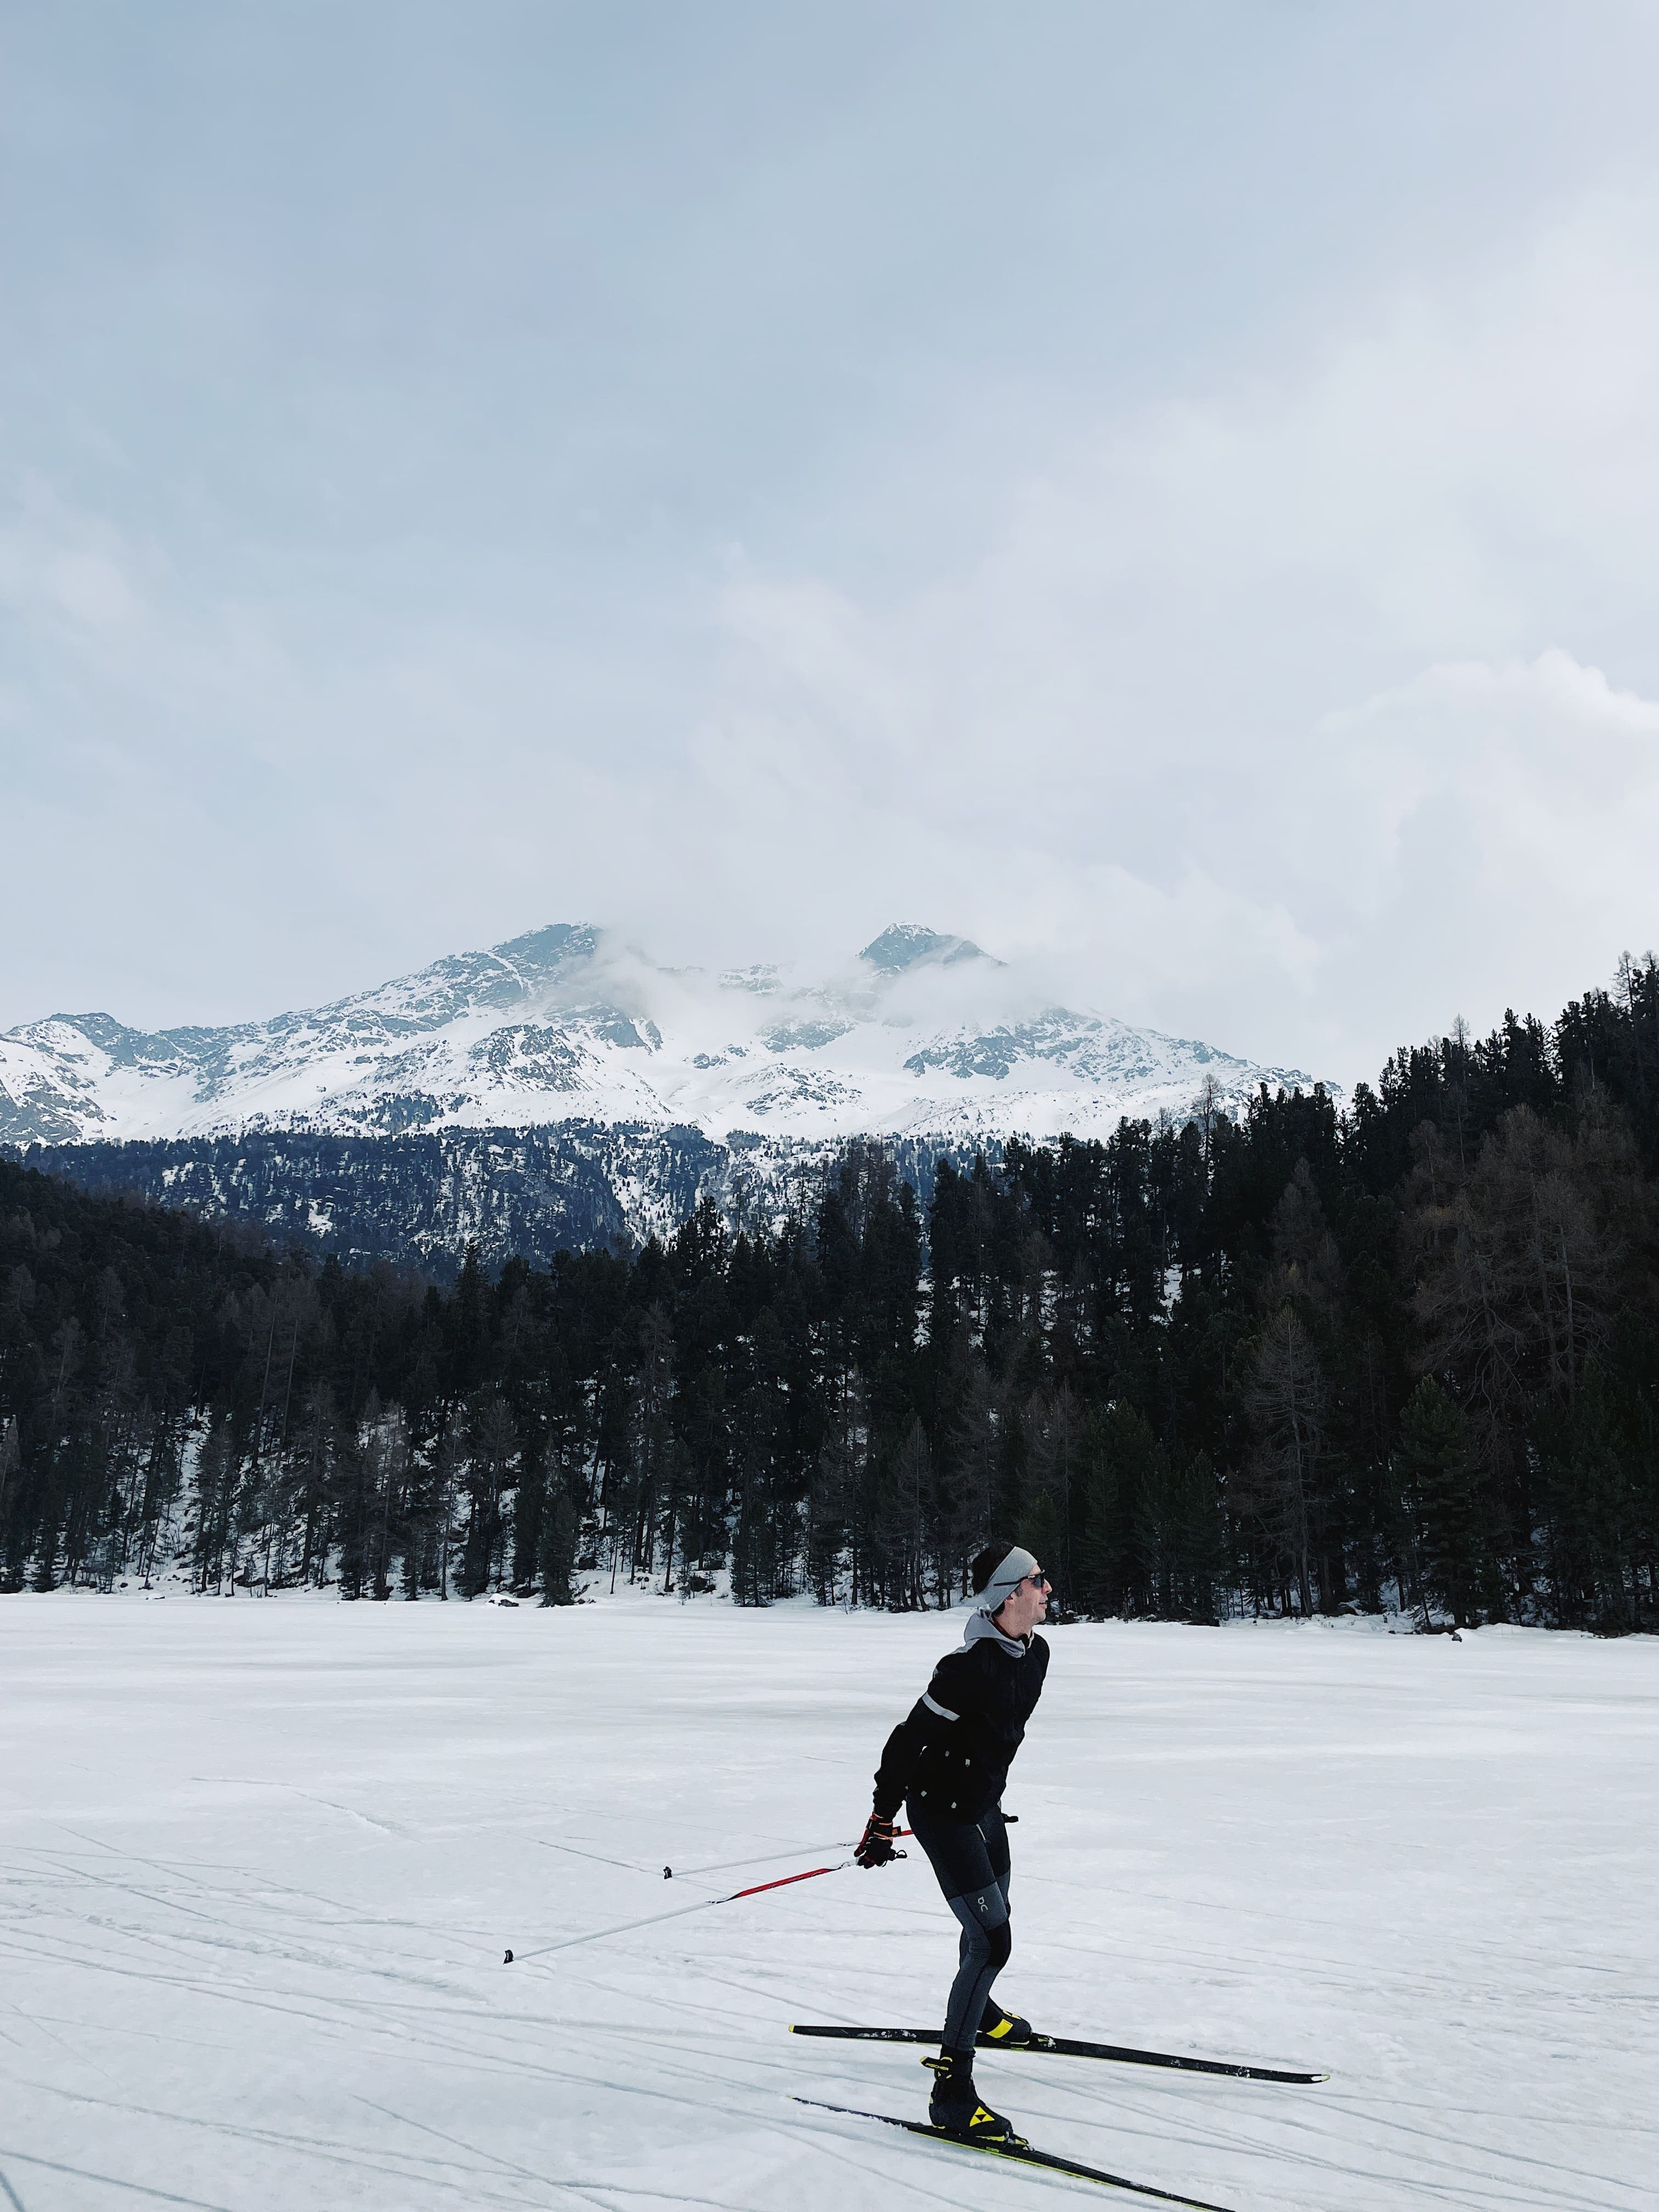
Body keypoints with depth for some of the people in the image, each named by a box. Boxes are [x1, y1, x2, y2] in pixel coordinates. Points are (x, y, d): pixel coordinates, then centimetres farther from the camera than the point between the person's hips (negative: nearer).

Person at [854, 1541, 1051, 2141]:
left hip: (983, 1804, 9)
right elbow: (909, 1736, -25)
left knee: (992, 1917, 26)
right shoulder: (972, 1666, -30)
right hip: (941, 1811, -9)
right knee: (992, 1940, -13)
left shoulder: (1035, 1654, -2)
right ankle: (951, 2091, -6)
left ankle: (977, 2011, 54)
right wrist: (883, 1821, -20)